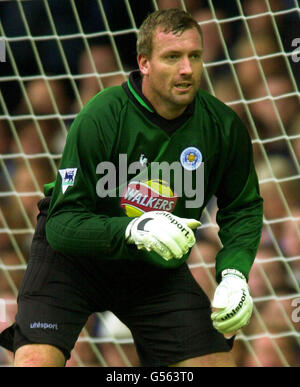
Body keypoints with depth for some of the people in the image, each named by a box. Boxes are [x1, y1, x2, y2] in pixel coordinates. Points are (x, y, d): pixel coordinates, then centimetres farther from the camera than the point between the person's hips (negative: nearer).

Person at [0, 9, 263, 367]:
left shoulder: (223, 126, -12)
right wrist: (135, 229, -43)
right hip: (74, 256, -4)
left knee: (218, 362, -6)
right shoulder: (100, 118, -25)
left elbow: (243, 209, 5)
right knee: (36, 361, -24)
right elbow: (63, 223, -26)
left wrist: (234, 274, -12)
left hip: (157, 269, 4)